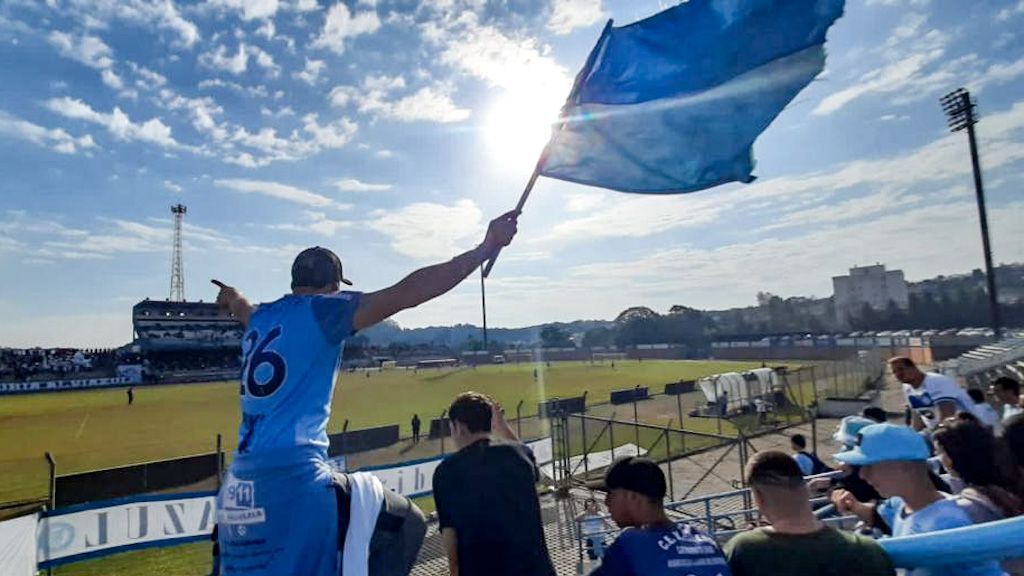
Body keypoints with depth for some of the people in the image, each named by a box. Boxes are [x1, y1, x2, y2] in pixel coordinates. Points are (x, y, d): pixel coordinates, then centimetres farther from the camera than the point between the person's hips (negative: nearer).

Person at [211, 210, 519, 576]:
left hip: (237, 490, 8)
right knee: (404, 522, 4)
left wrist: (233, 300, 68)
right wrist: (487, 247, -13)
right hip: (294, 479, -8)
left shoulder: (259, 319, 16)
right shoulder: (321, 310, -5)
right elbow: (408, 293, -15)